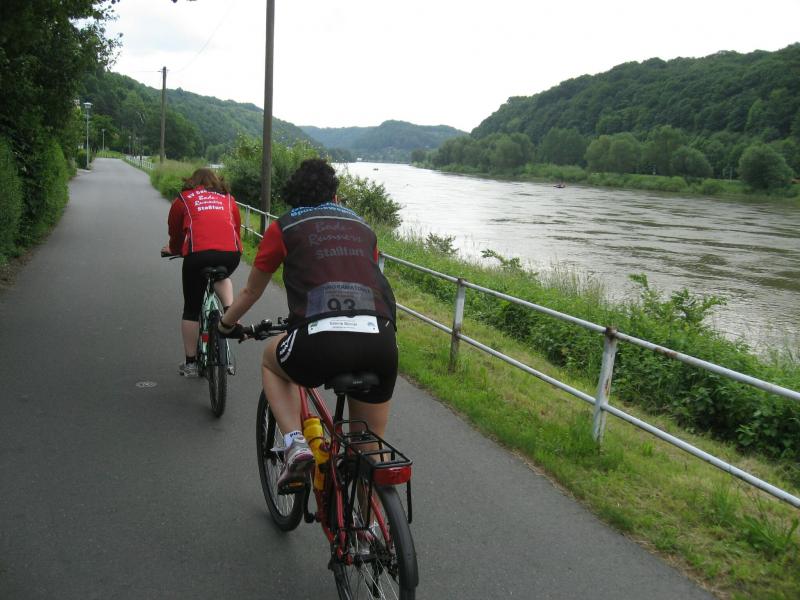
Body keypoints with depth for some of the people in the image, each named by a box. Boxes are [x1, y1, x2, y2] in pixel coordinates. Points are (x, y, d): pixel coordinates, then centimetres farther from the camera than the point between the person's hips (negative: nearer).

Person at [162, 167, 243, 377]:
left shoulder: (183, 199, 21)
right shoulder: (228, 198, 26)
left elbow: (175, 232, 27)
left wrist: (174, 250, 48)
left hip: (198, 253, -2)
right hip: (231, 252, 2)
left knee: (192, 309, 12)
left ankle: (190, 363, 18)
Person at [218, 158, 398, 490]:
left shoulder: (283, 228, 17)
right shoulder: (362, 226, 26)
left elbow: (251, 291, 30)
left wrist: (226, 324, 49)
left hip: (322, 340, -3)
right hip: (380, 342, 3)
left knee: (271, 359, 32)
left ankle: (295, 444, 13)